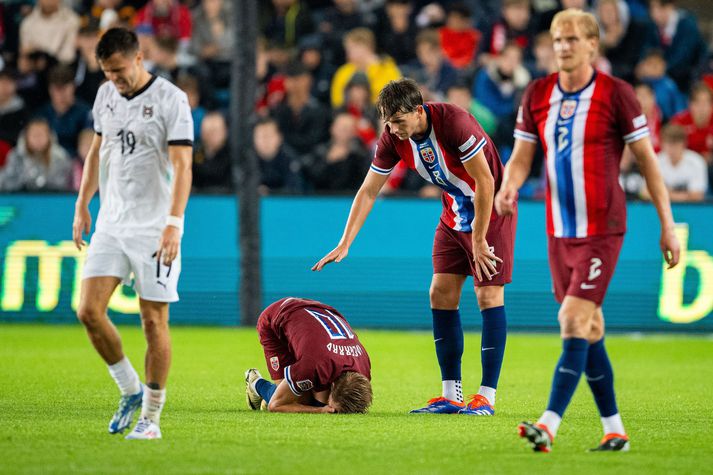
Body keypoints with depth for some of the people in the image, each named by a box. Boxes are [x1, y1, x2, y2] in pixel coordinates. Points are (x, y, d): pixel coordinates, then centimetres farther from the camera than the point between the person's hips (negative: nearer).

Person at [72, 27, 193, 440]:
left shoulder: (170, 99, -11)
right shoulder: (106, 95, 9)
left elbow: (182, 165, -16)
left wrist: (174, 224, -25)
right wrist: (83, 203, 19)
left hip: (154, 228, -6)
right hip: (111, 224, 6)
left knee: (154, 321, -3)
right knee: (89, 310, -5)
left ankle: (151, 417, 6)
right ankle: (131, 391, 13)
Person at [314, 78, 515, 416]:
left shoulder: (453, 122, -29)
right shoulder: (393, 138, -10)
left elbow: (485, 182, -24)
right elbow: (368, 191, -1)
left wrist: (479, 240, -20)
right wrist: (344, 245, -6)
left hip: (491, 210, -7)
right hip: (454, 215, 7)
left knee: (488, 294, -12)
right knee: (440, 295, -1)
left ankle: (486, 397, -10)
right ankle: (451, 396, 3)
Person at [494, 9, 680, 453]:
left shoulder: (616, 94, -8)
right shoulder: (538, 94, 5)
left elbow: (648, 161, -4)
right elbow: (522, 155, 8)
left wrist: (668, 227, -4)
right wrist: (509, 186, -15)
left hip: (602, 229, -6)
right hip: (560, 231, 6)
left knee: (574, 322, -16)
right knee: (589, 330, 10)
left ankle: (549, 425, -22)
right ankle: (615, 429, 18)